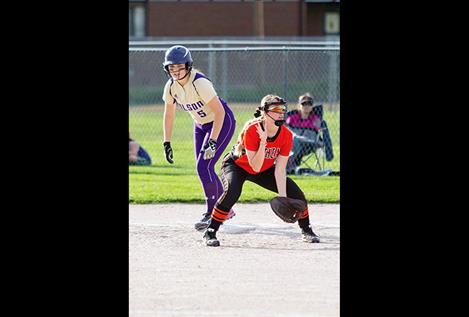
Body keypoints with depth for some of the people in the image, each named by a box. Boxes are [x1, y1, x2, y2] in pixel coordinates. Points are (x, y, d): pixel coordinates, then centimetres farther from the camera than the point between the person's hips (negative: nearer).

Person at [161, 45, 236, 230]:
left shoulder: (200, 83, -31)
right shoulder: (171, 86, -10)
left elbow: (220, 112, -31)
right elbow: (169, 114, 5)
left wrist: (213, 141, -36)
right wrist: (167, 143, 1)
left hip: (222, 123, -8)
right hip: (201, 125, 8)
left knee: (204, 167, -17)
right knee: (203, 169, 8)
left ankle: (212, 214, -4)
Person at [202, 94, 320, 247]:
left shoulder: (286, 135, -21)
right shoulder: (252, 130, -33)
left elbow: (280, 170, -19)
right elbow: (255, 167, -35)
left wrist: (283, 198, -26)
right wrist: (263, 142, -44)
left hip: (265, 170, 5)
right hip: (236, 165, -5)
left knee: (295, 193, -5)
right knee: (232, 192, -34)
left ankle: (306, 230, 20)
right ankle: (210, 232, -20)